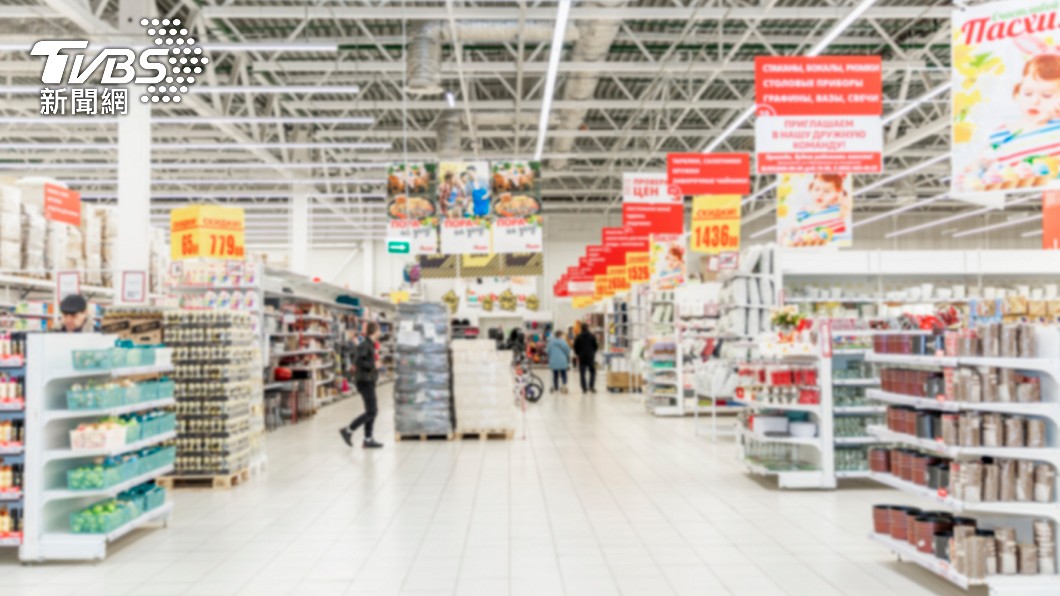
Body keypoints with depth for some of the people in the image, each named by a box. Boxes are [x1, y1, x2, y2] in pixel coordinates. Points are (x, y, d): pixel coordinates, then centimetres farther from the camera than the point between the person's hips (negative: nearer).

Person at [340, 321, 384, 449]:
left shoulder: (372, 345, 11)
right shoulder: (365, 345, -16)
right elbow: (357, 361, -25)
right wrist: (373, 365, -18)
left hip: (369, 381, 10)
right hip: (365, 381, -10)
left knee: (374, 410, 11)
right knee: (371, 411, -7)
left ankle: (368, 439, 16)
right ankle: (348, 431, 2)